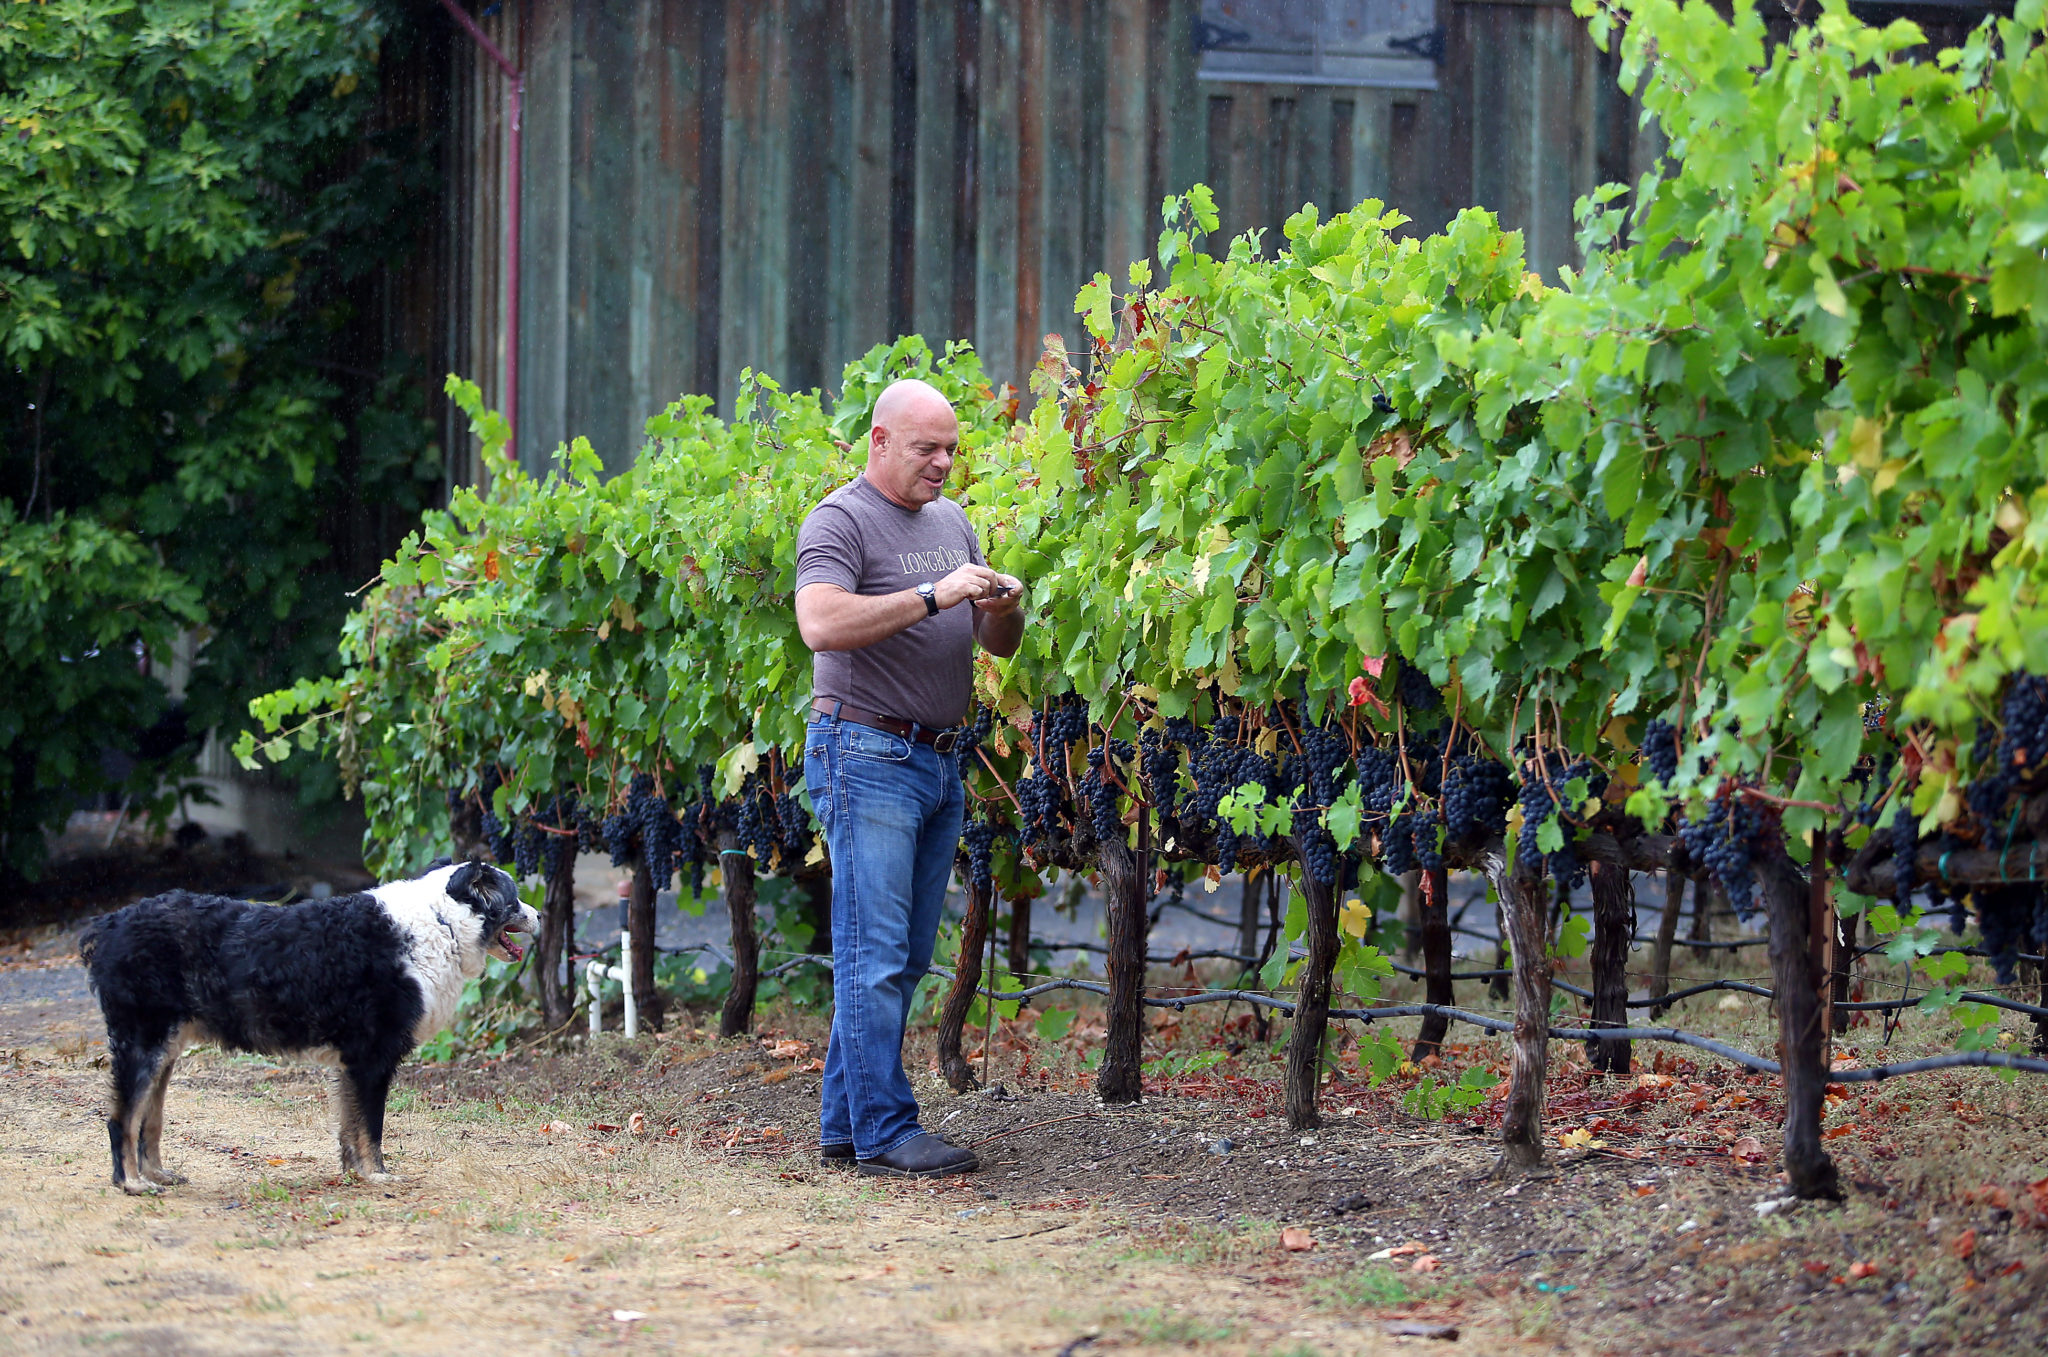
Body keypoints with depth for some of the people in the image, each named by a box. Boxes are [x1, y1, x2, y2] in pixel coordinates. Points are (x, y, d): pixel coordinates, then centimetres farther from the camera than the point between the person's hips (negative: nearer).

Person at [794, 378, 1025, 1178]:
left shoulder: (951, 521, 18)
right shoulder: (841, 520, -7)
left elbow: (997, 646, 21)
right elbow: (821, 624, -24)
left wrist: (1003, 610, -2)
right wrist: (933, 596, -25)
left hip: (938, 762, 8)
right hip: (868, 757, -8)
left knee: (905, 959, 8)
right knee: (875, 955, -9)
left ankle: (845, 1125, 13)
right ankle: (884, 1133, -9)